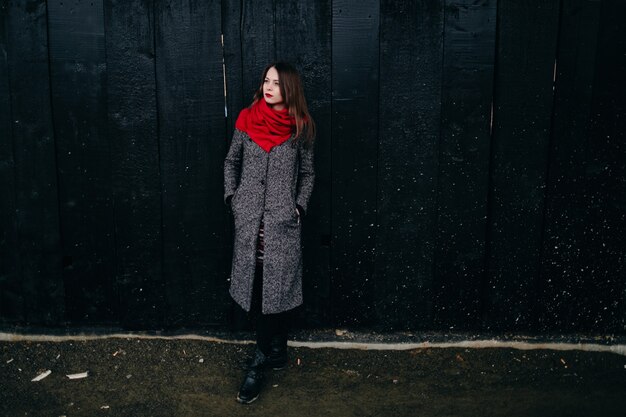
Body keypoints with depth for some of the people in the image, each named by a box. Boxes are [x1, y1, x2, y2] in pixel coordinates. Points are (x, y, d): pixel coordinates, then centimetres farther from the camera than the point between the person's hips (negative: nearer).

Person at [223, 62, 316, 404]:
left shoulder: (300, 127, 1)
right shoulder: (247, 120, 3)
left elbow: (307, 173, 9)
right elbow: (231, 162, 13)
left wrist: (299, 207, -1)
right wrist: (232, 197, 4)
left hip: (283, 218, -1)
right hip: (249, 217, 2)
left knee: (278, 286, -3)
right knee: (258, 285, 5)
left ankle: (259, 361, 8)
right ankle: (276, 353, 20)